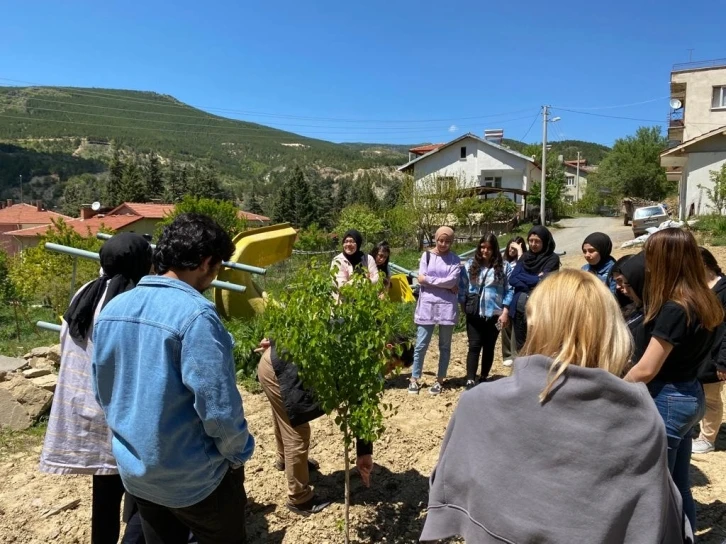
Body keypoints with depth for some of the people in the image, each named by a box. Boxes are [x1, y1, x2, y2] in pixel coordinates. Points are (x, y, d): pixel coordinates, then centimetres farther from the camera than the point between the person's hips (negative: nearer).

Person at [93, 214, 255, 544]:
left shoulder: (111, 309, -2)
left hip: (134, 471, 7)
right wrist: (238, 454, -8)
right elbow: (219, 408, -25)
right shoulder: (196, 314, -26)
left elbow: (104, 395, 8)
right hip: (193, 477, -6)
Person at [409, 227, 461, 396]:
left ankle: (439, 380, 20)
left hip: (447, 306, 0)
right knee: (421, 344, 3)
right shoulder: (426, 255, 4)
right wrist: (445, 285, -9)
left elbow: (452, 281, -12)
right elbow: (421, 279, -8)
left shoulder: (455, 259, 2)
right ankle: (414, 379, 14)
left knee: (444, 345, 9)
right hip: (427, 305, 0)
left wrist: (429, 279, -8)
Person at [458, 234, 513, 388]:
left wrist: (505, 311, -8)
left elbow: (509, 290, -3)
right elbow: (463, 287, 6)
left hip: (494, 314, 0)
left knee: (489, 347, 11)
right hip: (474, 313, 0)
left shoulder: (504, 266, -3)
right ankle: (470, 381, -7)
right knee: (474, 346, -5)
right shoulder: (470, 264, 1)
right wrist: (463, 306, 3)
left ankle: (484, 378, 25)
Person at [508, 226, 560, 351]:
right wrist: (535, 280, -10)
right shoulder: (525, 257, 10)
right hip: (519, 306, 5)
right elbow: (512, 279, -1)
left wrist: (523, 277, -6)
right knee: (520, 346, 15)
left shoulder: (552, 258, -4)